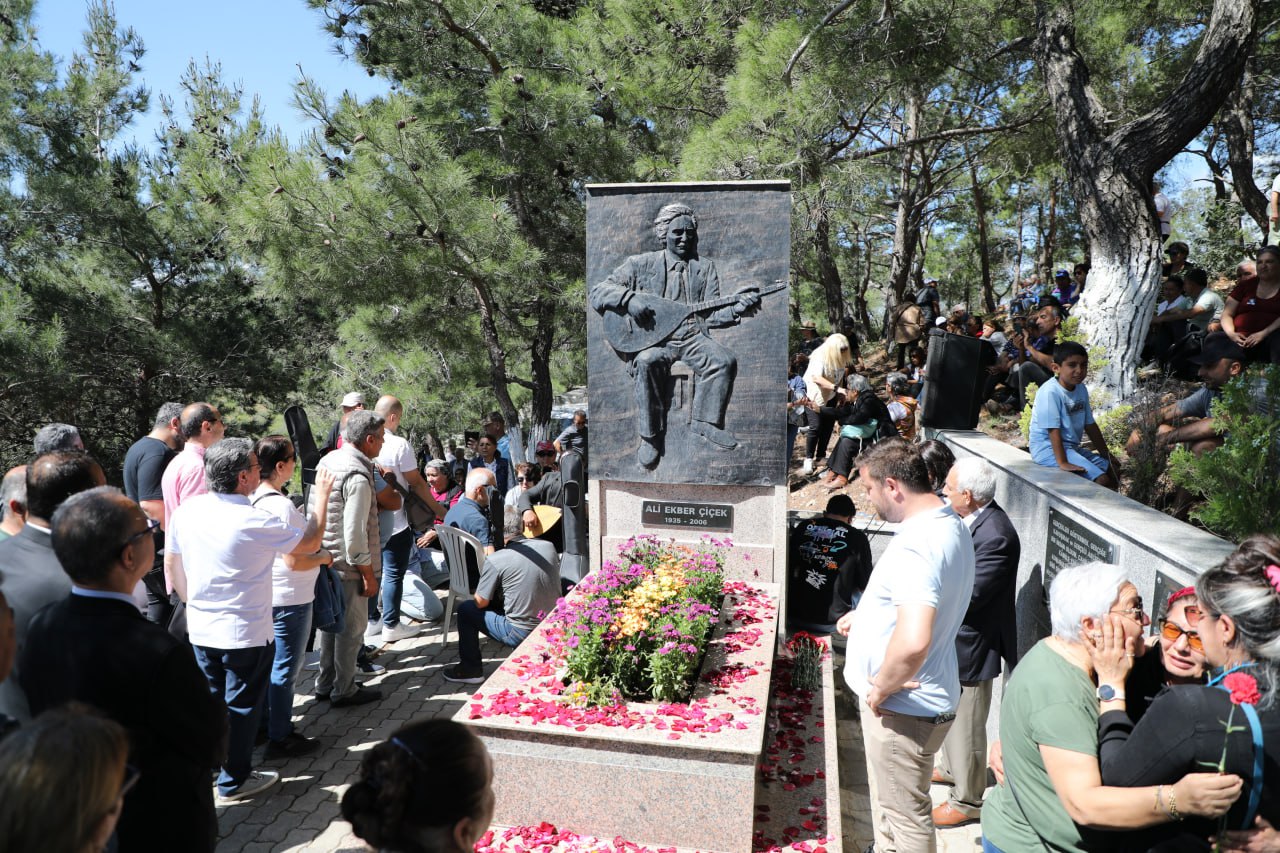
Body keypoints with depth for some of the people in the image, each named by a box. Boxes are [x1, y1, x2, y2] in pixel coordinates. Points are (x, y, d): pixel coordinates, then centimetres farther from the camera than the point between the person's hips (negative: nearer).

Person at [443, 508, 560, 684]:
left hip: (521, 635, -5)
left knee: (465, 609, 12)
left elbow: (481, 602, -5)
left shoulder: (495, 560, -13)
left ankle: (471, 670, 20)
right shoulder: (548, 546, 0)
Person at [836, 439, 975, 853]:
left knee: (906, 817, 9)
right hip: (927, 695, 10)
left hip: (904, 708, -10)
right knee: (890, 802, 28)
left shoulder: (916, 545, -29)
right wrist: (867, 615, 13)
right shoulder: (950, 524, 4)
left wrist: (881, 688, -24)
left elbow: (913, 640, -41)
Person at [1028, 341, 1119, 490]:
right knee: (1101, 480, -19)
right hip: (1049, 448, -10)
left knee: (1111, 469, 17)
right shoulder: (1050, 392, -21)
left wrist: (1106, 455, 18)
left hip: (1072, 447, 10)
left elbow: (1090, 425, 14)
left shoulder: (1081, 389, 6)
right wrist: (1063, 463, -28)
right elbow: (1053, 430, -24)